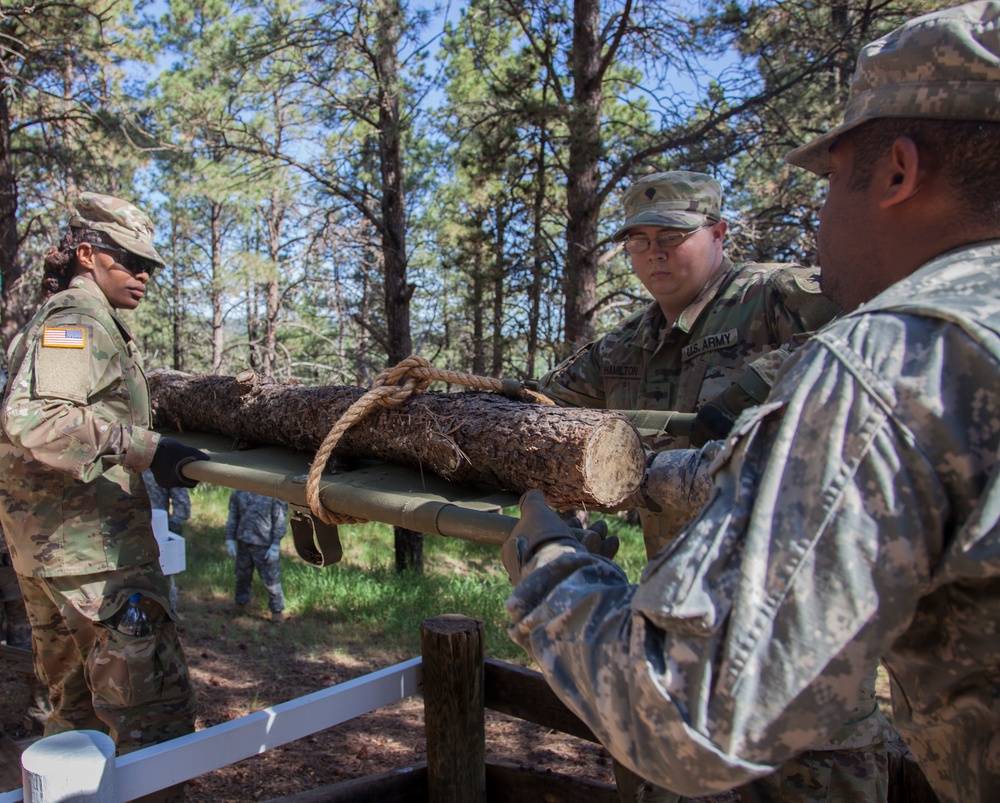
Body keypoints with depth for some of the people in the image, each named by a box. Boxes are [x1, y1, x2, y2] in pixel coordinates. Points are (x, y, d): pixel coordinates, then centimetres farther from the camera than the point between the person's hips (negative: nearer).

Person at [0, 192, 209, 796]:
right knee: (154, 712, -8)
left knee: (77, 707, 21)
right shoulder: (79, 322, -12)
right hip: (95, 546, -11)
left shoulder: (52, 323, 21)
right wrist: (147, 448, -30)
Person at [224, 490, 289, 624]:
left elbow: (280, 521, -11)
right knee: (242, 576, 20)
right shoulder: (238, 492, 1)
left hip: (265, 545, -4)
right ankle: (240, 603, 41)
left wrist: (275, 546, -15)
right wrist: (229, 540, 4)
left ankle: (277, 609, 20)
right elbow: (233, 517, 8)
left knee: (270, 579, 2)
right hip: (243, 543, 4)